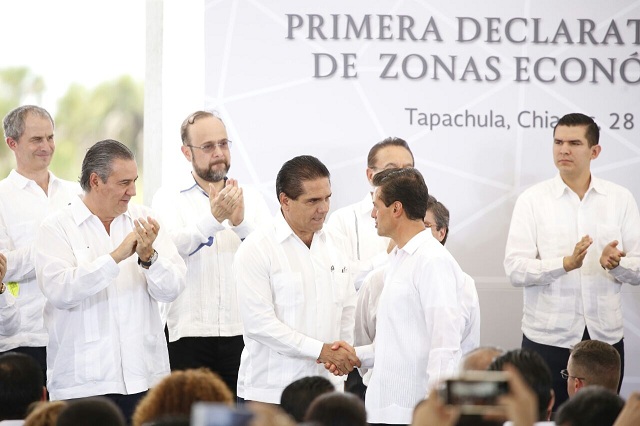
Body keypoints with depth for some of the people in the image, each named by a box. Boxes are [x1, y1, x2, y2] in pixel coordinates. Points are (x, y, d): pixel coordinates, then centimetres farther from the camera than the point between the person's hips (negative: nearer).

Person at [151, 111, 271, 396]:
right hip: (188, 334, -2)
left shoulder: (250, 198, 11)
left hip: (243, 332, 2)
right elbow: (172, 246, -14)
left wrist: (241, 223, -22)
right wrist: (213, 218, -29)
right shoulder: (169, 198, 6)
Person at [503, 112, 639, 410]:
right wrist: (566, 263, -23)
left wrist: (615, 263, -16)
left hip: (605, 335, 2)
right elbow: (515, 269, -9)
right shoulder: (532, 200, 1)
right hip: (548, 338, -2)